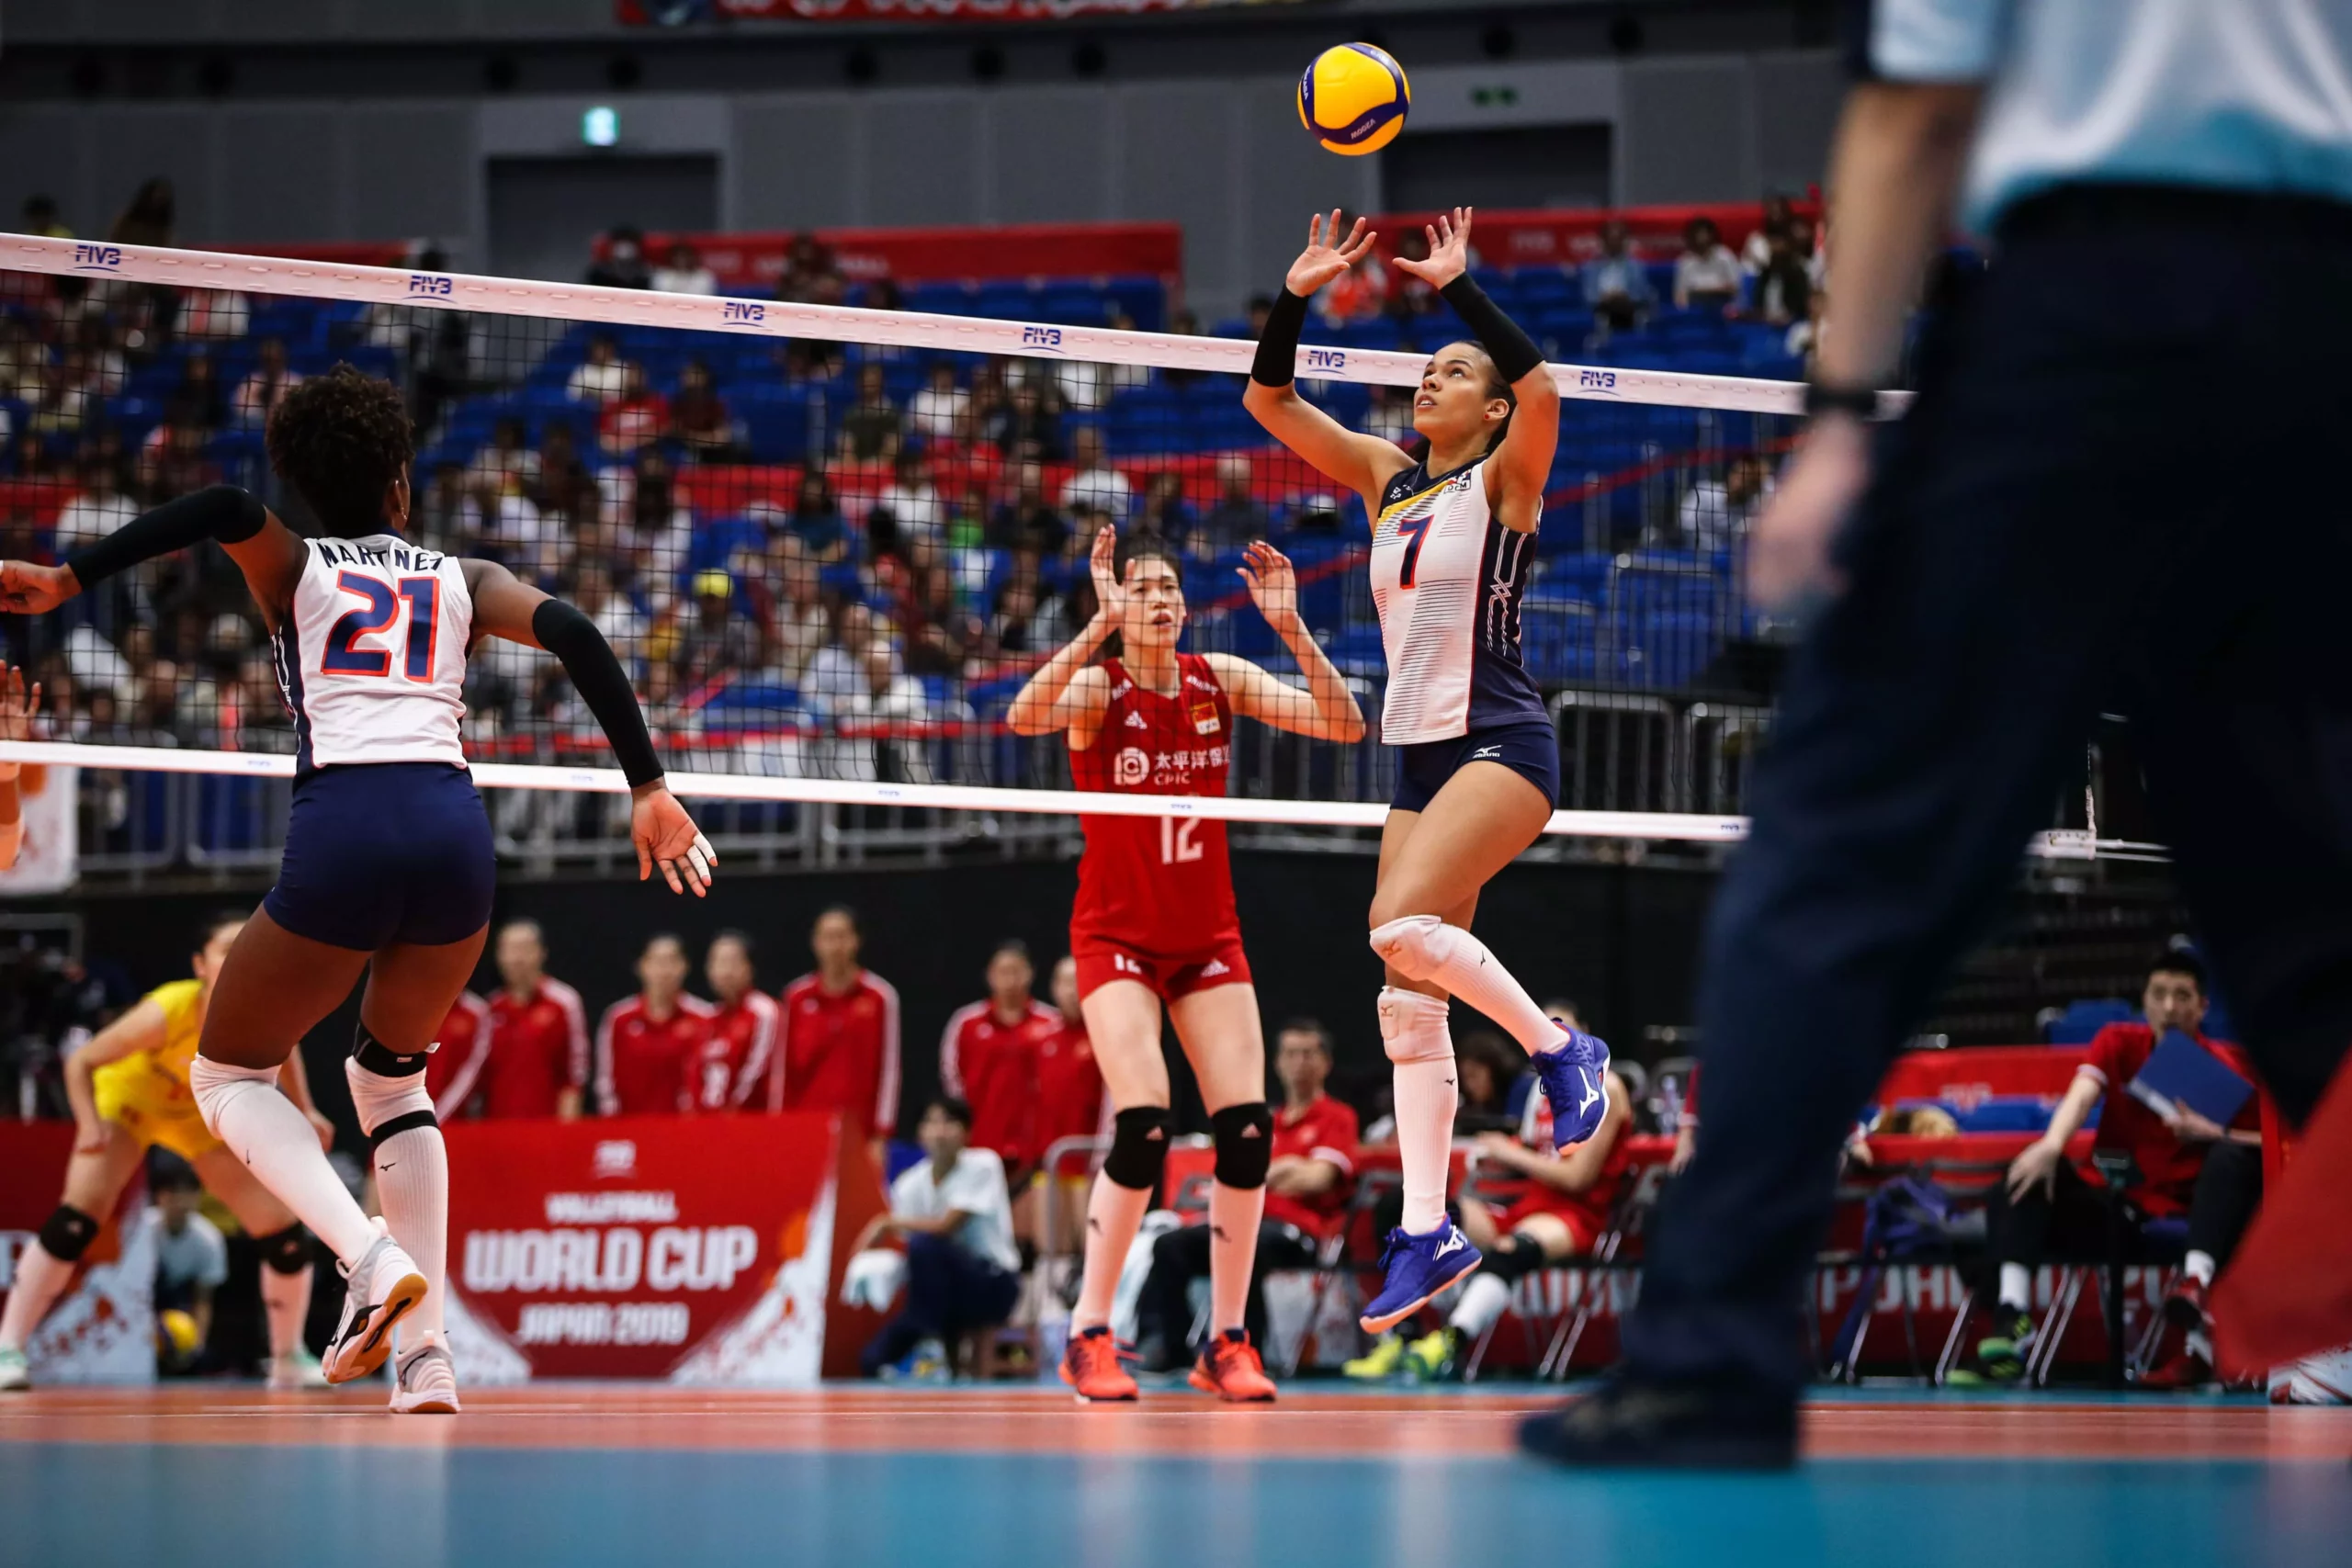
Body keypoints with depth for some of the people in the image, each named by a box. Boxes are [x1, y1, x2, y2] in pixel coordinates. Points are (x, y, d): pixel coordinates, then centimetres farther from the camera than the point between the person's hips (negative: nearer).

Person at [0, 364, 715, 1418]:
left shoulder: (294, 570, 17)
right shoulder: (461, 579, 22)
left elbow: (226, 510, -5)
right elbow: (572, 636, 5)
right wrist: (648, 790, 3)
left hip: (341, 828, -3)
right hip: (455, 826, 3)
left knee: (227, 1073, 18)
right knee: (391, 1073, 28)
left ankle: (371, 1257, -9)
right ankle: (428, 1357, 13)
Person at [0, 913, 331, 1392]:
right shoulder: (168, 1012, -38)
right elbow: (81, 1062, -26)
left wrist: (304, 1111, -5)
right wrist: (90, 1126, -37)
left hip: (203, 1114, 4)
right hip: (126, 1097, -4)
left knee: (286, 1234, -4)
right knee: (75, 1220, -25)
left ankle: (289, 1360, 19)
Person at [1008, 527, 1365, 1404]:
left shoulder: (1220, 680, -1)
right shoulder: (1098, 688, -11)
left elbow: (1342, 725, -11)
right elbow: (1025, 717, -34)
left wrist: (1290, 629, -23)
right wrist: (1099, 624, -42)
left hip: (1208, 938, 4)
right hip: (1117, 937, -4)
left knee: (1247, 1128, -8)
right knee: (1144, 1126, -20)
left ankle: (1226, 1340, 4)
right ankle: (1088, 1338, -8)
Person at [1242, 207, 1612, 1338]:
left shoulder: (1503, 480, -3)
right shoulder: (1386, 479, 14)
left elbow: (1542, 388, -24)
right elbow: (1268, 401, 13)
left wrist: (1458, 285, -21)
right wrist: (1297, 296, 0)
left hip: (1503, 745, -7)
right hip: (1421, 752, 7)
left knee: (1406, 927, -27)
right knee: (1407, 999, 0)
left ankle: (1560, 1049, -6)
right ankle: (1426, 1231, 1)